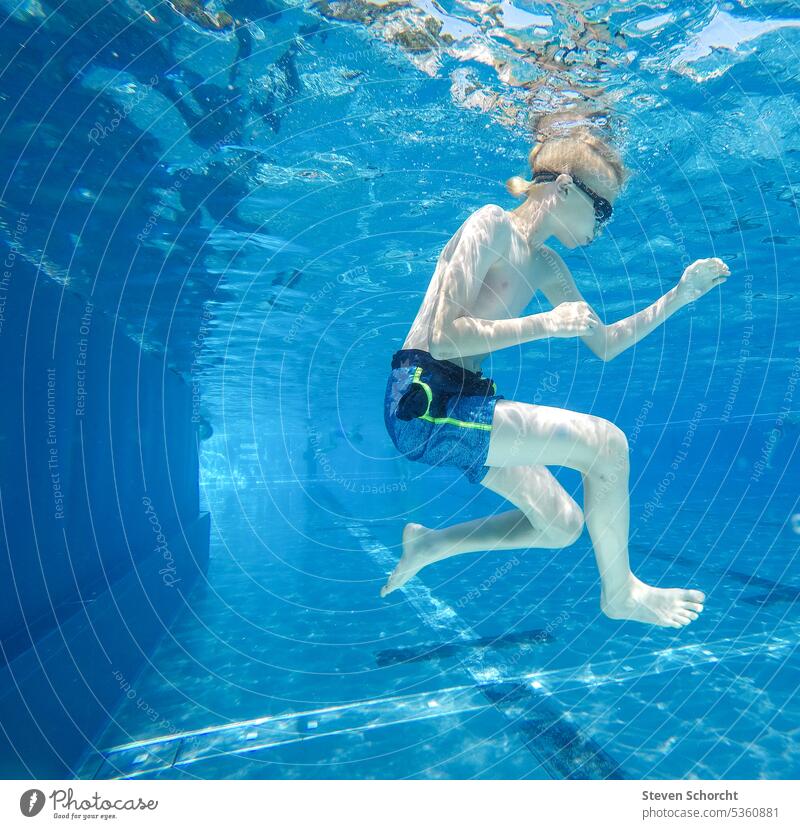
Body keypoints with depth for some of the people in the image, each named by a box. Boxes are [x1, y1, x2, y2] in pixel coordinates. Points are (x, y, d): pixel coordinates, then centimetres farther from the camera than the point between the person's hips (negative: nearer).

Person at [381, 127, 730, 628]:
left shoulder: (546, 266, 16)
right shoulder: (493, 224, -10)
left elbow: (605, 344, 21)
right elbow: (446, 337, -20)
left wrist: (679, 296, 15)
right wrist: (547, 324, -18)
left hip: (460, 403, 9)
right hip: (424, 400, -9)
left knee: (563, 525, 12)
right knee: (605, 442, -14)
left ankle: (428, 546, 23)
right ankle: (619, 593, 8)